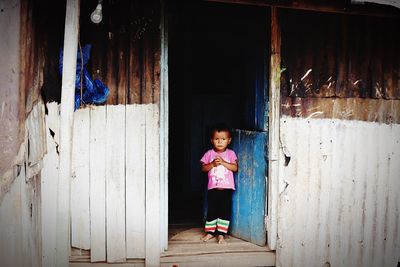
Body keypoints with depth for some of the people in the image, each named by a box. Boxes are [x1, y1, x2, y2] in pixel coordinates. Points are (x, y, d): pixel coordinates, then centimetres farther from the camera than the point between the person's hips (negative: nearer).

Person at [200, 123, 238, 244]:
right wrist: (213, 164, -15)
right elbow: (203, 168, 1)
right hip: (213, 187, 1)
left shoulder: (230, 153, 2)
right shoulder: (209, 153, 3)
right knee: (211, 210, 7)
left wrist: (223, 162, -17)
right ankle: (210, 232, 20)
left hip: (227, 188, 0)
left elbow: (235, 167, -8)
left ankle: (221, 233, 9)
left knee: (225, 211, 1)